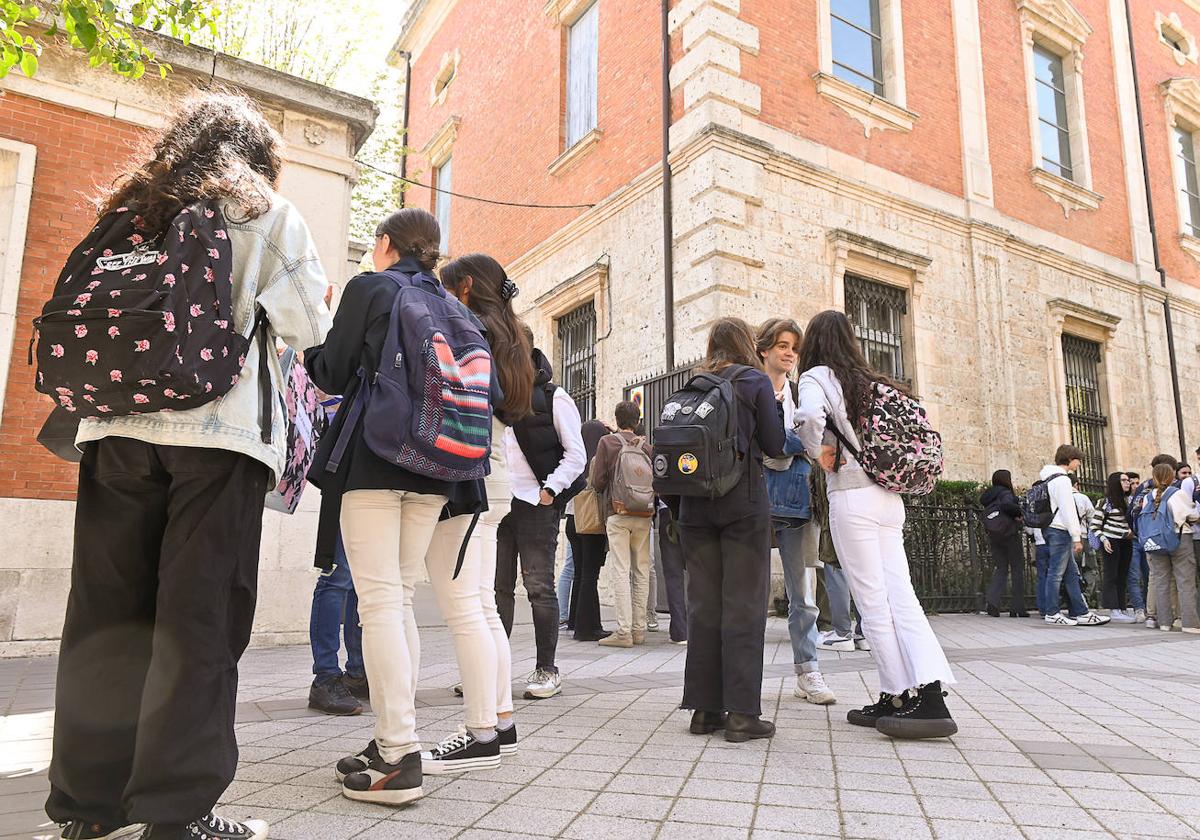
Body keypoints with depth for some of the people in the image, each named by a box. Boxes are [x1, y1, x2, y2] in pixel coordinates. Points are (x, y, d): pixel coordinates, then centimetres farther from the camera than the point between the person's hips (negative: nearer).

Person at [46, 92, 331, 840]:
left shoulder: (129, 212, 18)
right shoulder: (268, 214, 5)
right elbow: (309, 328, 1)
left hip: (119, 425, 5)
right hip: (219, 427, -4)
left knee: (108, 611, 10)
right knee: (200, 620, -2)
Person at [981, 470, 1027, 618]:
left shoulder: (988, 496, 18)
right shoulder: (1005, 493, -7)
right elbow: (1006, 505, -27)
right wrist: (1020, 512, -11)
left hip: (994, 536, 7)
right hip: (1010, 533, -7)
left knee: (1001, 568, 8)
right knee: (1017, 569, 2)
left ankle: (992, 600, -13)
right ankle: (1018, 608, 3)